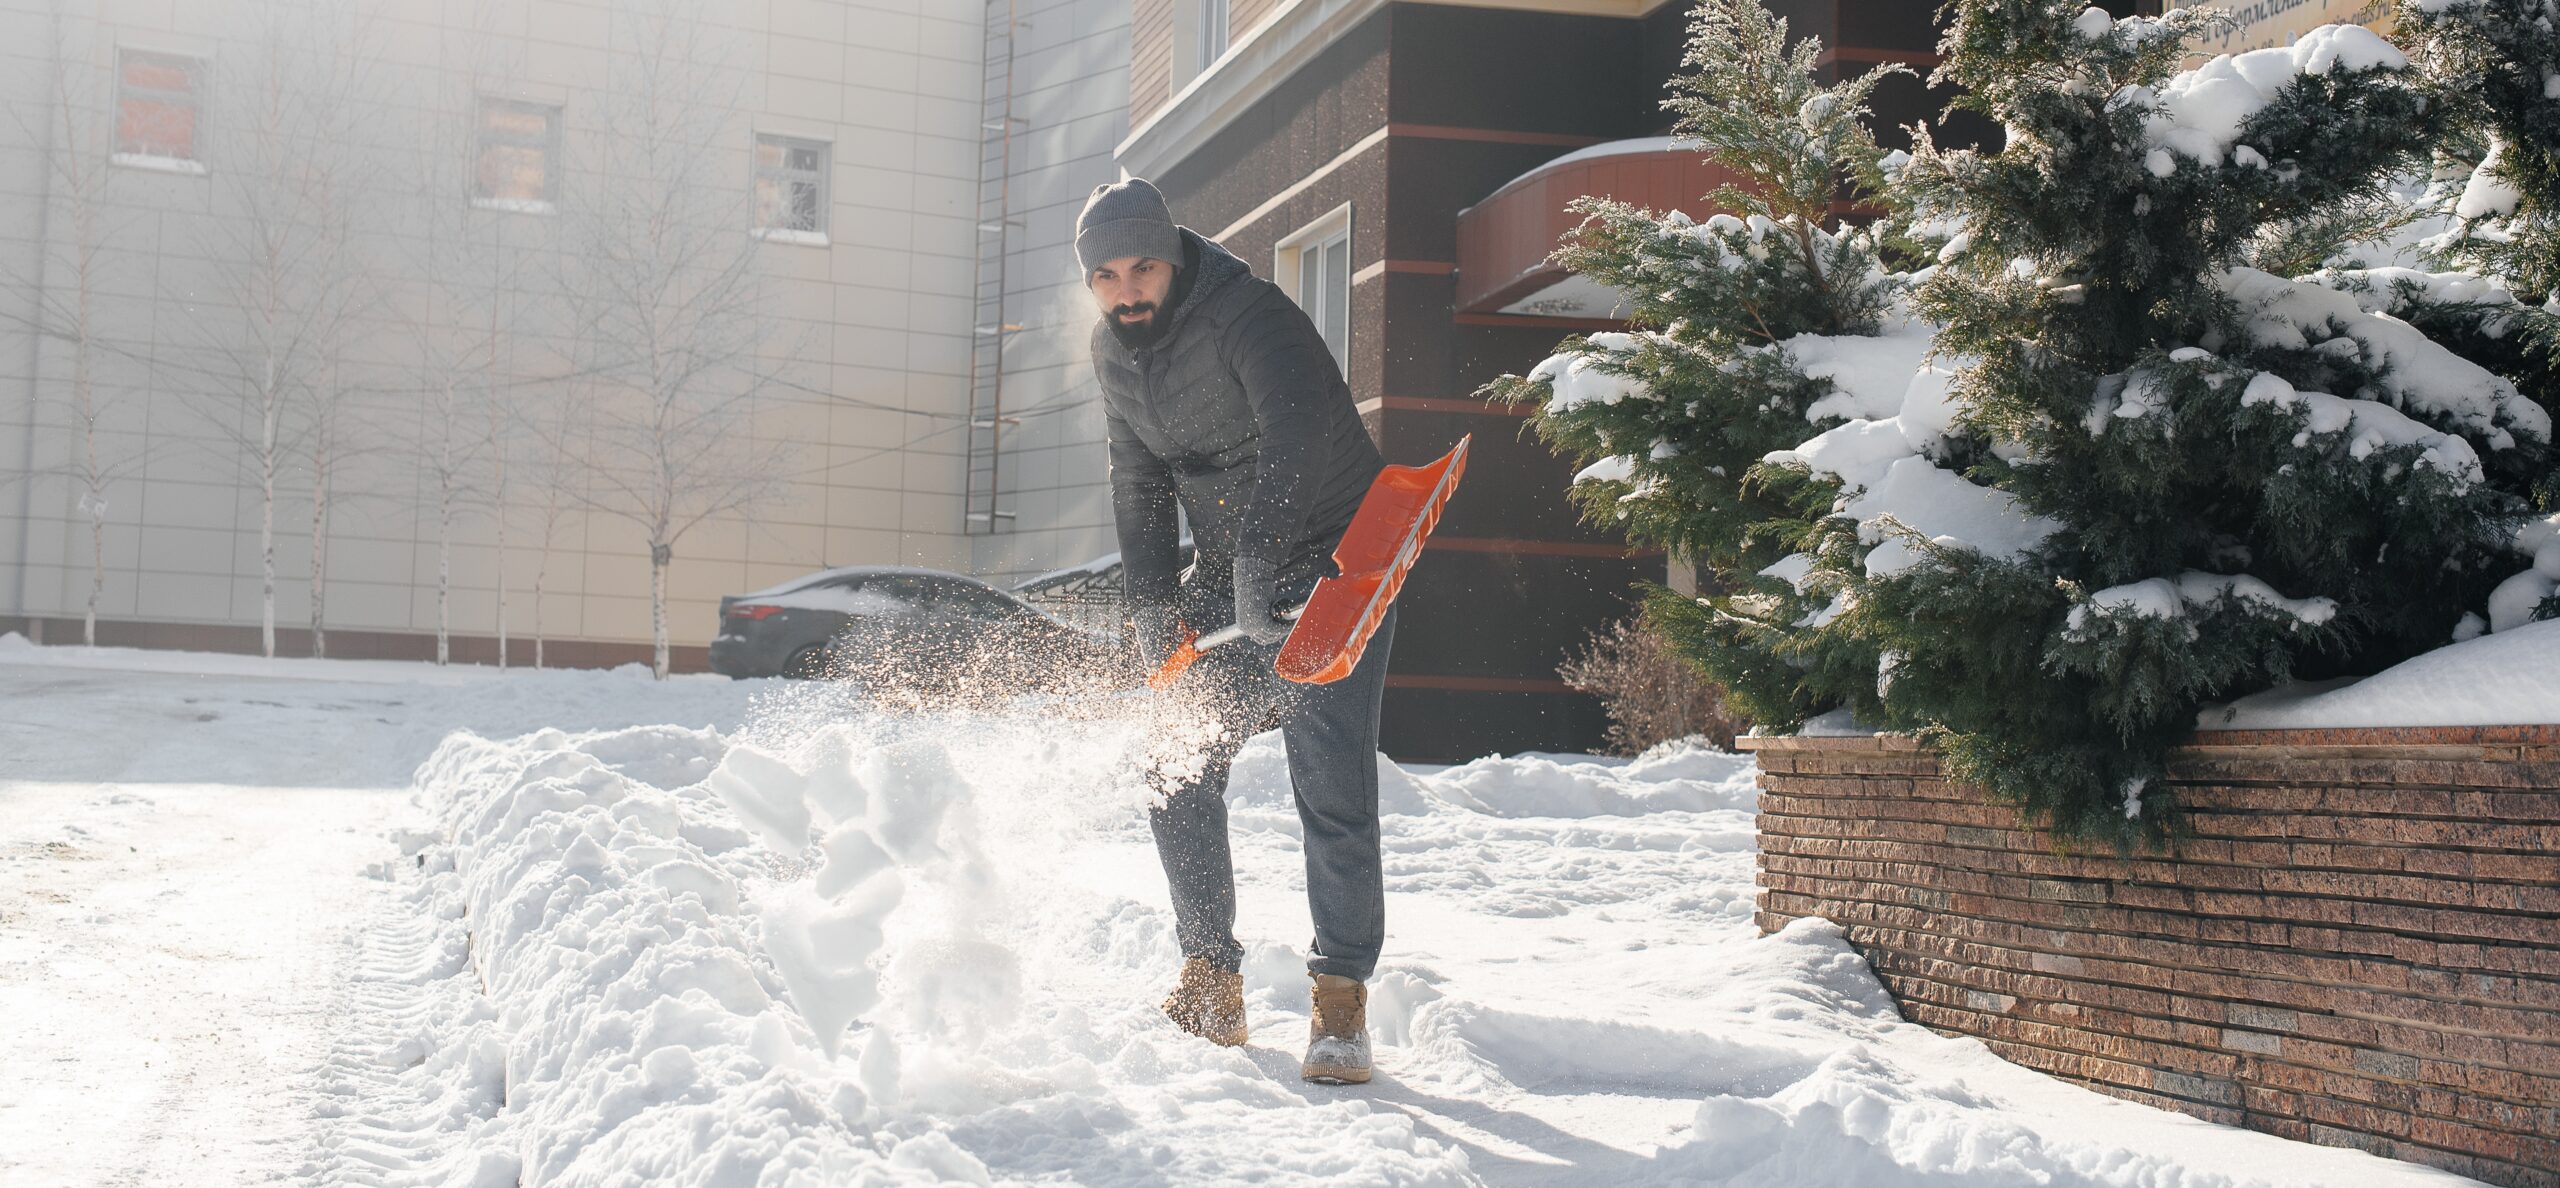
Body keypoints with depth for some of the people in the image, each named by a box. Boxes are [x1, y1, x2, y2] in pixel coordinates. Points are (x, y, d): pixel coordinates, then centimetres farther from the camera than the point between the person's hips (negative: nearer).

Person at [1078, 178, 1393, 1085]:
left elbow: (1300, 432, -38)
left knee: (1331, 784, -13)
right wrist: (1154, 603, -1)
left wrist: (1260, 561, -52)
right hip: (1227, 575, 7)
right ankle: (1212, 987, 11)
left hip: (1333, 561, -7)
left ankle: (1341, 1000, -1)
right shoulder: (1114, 351, 3)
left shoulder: (1248, 314, -22)